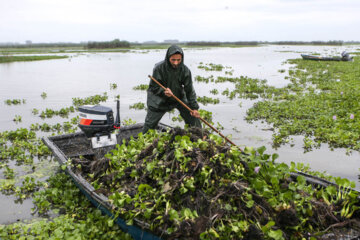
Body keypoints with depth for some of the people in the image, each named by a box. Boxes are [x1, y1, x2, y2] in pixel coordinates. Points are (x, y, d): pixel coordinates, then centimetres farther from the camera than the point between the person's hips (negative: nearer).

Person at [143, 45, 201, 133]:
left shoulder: (185, 70, -15)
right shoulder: (159, 68, -22)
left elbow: (189, 90, -8)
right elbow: (153, 86, -14)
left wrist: (194, 107, -12)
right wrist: (163, 91, -34)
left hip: (179, 97, 3)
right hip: (160, 99, -2)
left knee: (193, 116, 2)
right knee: (150, 124, -1)